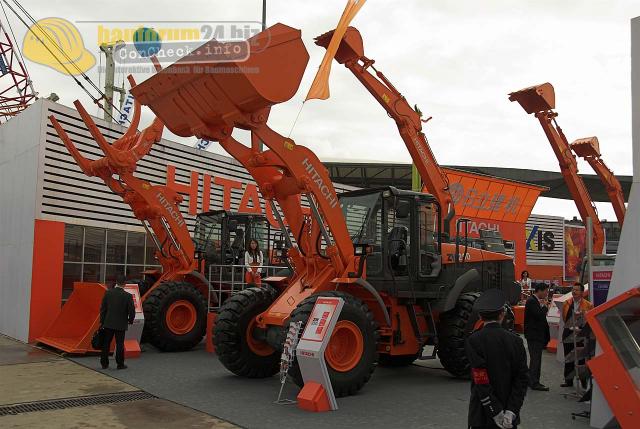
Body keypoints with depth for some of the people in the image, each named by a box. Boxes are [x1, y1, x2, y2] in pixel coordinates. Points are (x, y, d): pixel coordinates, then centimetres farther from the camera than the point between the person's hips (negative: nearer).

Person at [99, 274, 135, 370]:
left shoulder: (108, 293, -4)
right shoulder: (128, 296, -12)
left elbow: (102, 308, 1)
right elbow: (132, 310, -10)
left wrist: (102, 321, 10)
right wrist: (130, 321, 9)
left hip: (108, 323, 2)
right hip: (121, 324, -2)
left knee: (106, 344, 12)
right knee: (120, 344, 6)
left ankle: (104, 363, 19)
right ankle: (120, 364, 12)